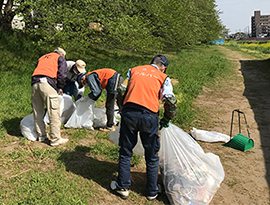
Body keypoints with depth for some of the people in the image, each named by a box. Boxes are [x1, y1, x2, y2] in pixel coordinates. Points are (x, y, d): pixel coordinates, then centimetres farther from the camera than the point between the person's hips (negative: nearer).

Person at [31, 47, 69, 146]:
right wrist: (60, 87, 14)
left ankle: (41, 135, 24)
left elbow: (38, 70, 26)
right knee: (54, 112, -4)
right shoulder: (60, 58, 17)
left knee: (38, 112, 14)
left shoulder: (42, 57, 34)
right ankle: (55, 139, -3)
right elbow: (62, 74, 3)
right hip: (47, 84, -6)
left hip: (34, 83, 7)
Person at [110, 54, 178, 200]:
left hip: (128, 113, 2)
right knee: (152, 157, 14)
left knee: (125, 153, 17)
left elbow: (121, 91, 15)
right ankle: (152, 191, 27)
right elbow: (171, 102, 1)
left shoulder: (134, 70, 19)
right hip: (149, 116, -2)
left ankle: (122, 187, 27)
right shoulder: (163, 77, 11)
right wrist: (166, 120, 16)